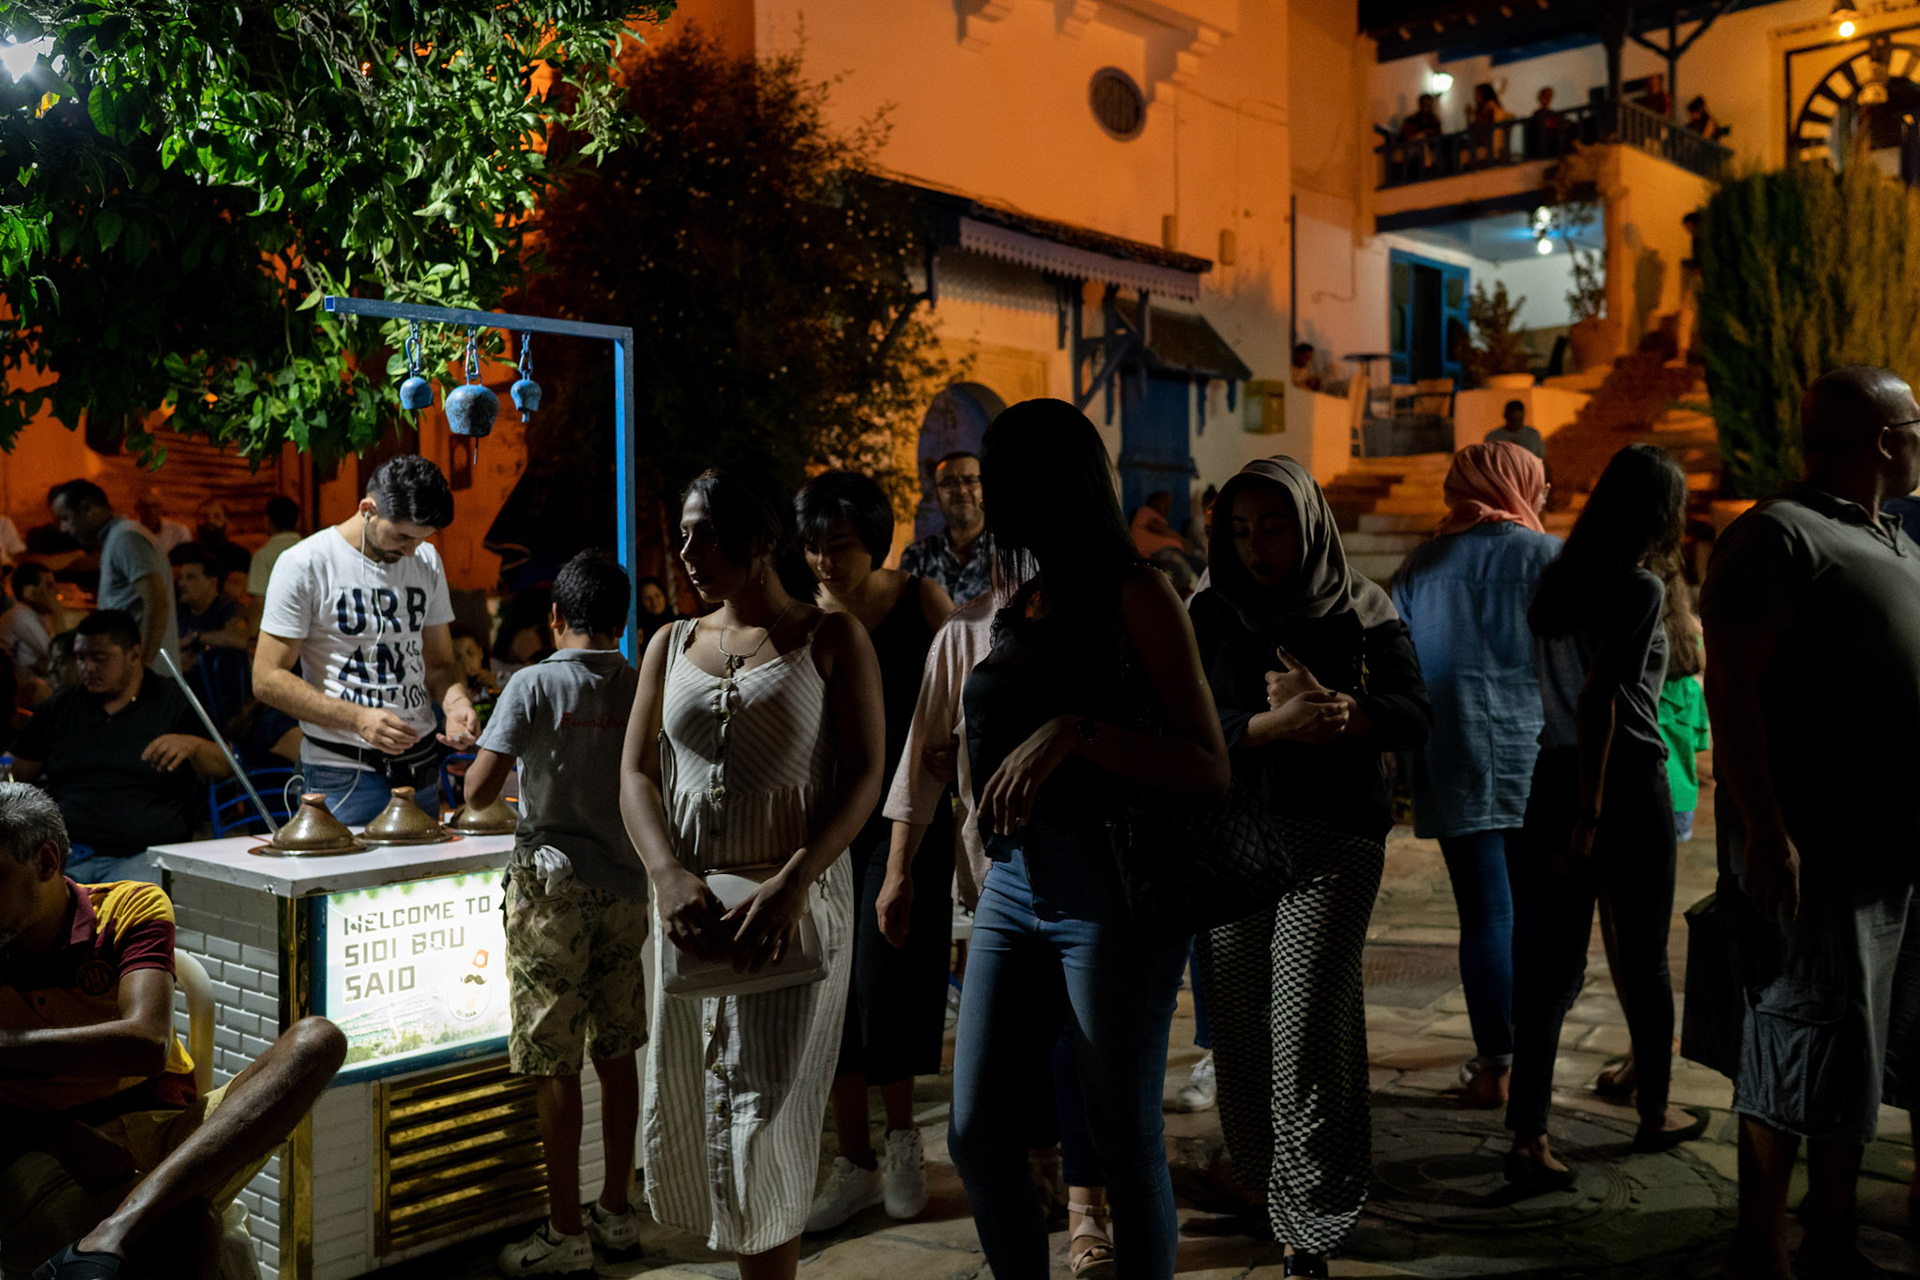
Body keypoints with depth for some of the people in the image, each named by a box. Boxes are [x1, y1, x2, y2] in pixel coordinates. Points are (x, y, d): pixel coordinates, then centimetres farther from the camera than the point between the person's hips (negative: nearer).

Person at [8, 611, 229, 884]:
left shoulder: (175, 704, 8)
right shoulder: (59, 708, 19)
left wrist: (192, 745, -24)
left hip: (143, 854, -3)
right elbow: (19, 777, 24)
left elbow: (221, 769, -2)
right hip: (66, 853, 3)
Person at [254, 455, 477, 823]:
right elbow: (267, 679, -10)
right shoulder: (305, 565, -8)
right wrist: (357, 718, -21)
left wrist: (456, 703, -7)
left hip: (422, 765, 5)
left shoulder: (427, 562, 10)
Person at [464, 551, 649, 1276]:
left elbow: (479, 790, -13)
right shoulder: (644, 688, 2)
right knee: (617, 1052, 13)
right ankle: (616, 1213, 23)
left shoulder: (535, 685, -9)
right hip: (625, 883, 4)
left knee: (554, 1062, 2)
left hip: (553, 883, -4)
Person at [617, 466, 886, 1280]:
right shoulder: (672, 646, 12)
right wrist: (670, 875, -14)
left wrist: (793, 882, -21)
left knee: (762, 1116, -7)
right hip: (690, 901, 5)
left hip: (794, 899, -5)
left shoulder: (830, 639, 0)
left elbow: (864, 775, -7)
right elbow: (636, 775, 5)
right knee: (684, 1114, 10)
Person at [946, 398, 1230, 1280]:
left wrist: (1076, 732, -21)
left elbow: (1210, 770, -11)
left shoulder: (1134, 596, -6)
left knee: (1126, 1142, 3)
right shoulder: (1017, 609, 15)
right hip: (1013, 885, 7)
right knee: (977, 1134, 7)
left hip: (1112, 890, -7)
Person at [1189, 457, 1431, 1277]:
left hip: (1333, 839, -2)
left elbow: (1413, 717, -3)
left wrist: (1333, 708, -20)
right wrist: (1276, 725, -19)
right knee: (1238, 1025, 6)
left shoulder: (1362, 611, 5)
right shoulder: (1211, 614, 8)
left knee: (1305, 1033, -8)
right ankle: (1260, 1183, 27)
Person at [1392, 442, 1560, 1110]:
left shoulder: (1420, 567, 9)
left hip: (1455, 762, 2)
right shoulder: (1547, 556, 0)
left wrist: (1400, 775, 16)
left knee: (1485, 913, 4)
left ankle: (1495, 1064, 4)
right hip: (1536, 757, -1)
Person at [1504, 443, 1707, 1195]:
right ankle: (1655, 1114, 30)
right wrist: (1590, 816, -17)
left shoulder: (1559, 578, 8)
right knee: (1644, 960, 13)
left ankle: (1528, 1138, -2)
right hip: (1626, 781, -5)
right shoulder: (1641, 588, -11)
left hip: (1555, 779, 6)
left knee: (1550, 964, 3)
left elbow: (1565, 690, 10)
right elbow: (1599, 698, -18)